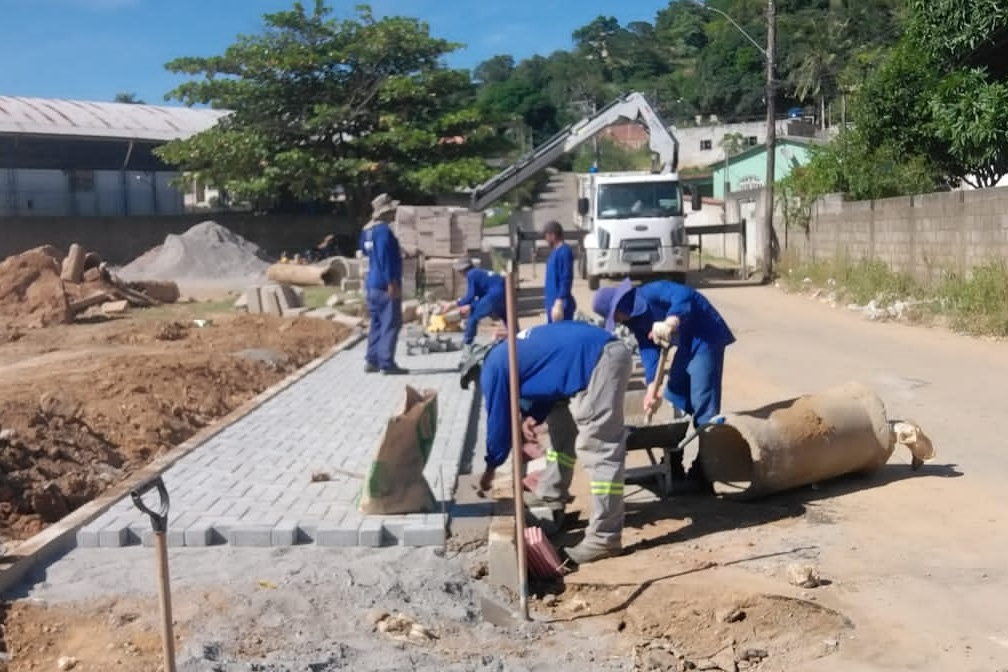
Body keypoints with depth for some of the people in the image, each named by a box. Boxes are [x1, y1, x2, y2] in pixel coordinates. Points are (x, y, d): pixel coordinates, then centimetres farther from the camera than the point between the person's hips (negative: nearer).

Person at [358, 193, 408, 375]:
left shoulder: (368, 230, 13)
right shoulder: (383, 230, -16)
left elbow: (365, 252, 27)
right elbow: (384, 257, -22)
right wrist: (392, 282, -23)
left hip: (373, 284, 10)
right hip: (385, 285, -10)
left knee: (377, 323, 14)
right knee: (391, 324, -6)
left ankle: (372, 360, 16)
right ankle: (387, 363, -7)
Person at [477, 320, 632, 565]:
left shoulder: (492, 368, 2)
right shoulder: (512, 352, 28)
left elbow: (498, 420, 8)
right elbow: (548, 383, 33)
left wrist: (490, 467, 21)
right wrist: (532, 417, 15)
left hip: (598, 361, -10)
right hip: (603, 355, 10)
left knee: (599, 447, -9)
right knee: (562, 424, 24)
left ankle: (605, 537, -6)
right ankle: (552, 498, 35)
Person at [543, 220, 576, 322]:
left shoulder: (564, 251, -15)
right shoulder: (555, 252, 15)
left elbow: (566, 280, -21)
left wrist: (559, 303, -26)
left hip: (560, 304, -10)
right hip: (552, 303, 10)